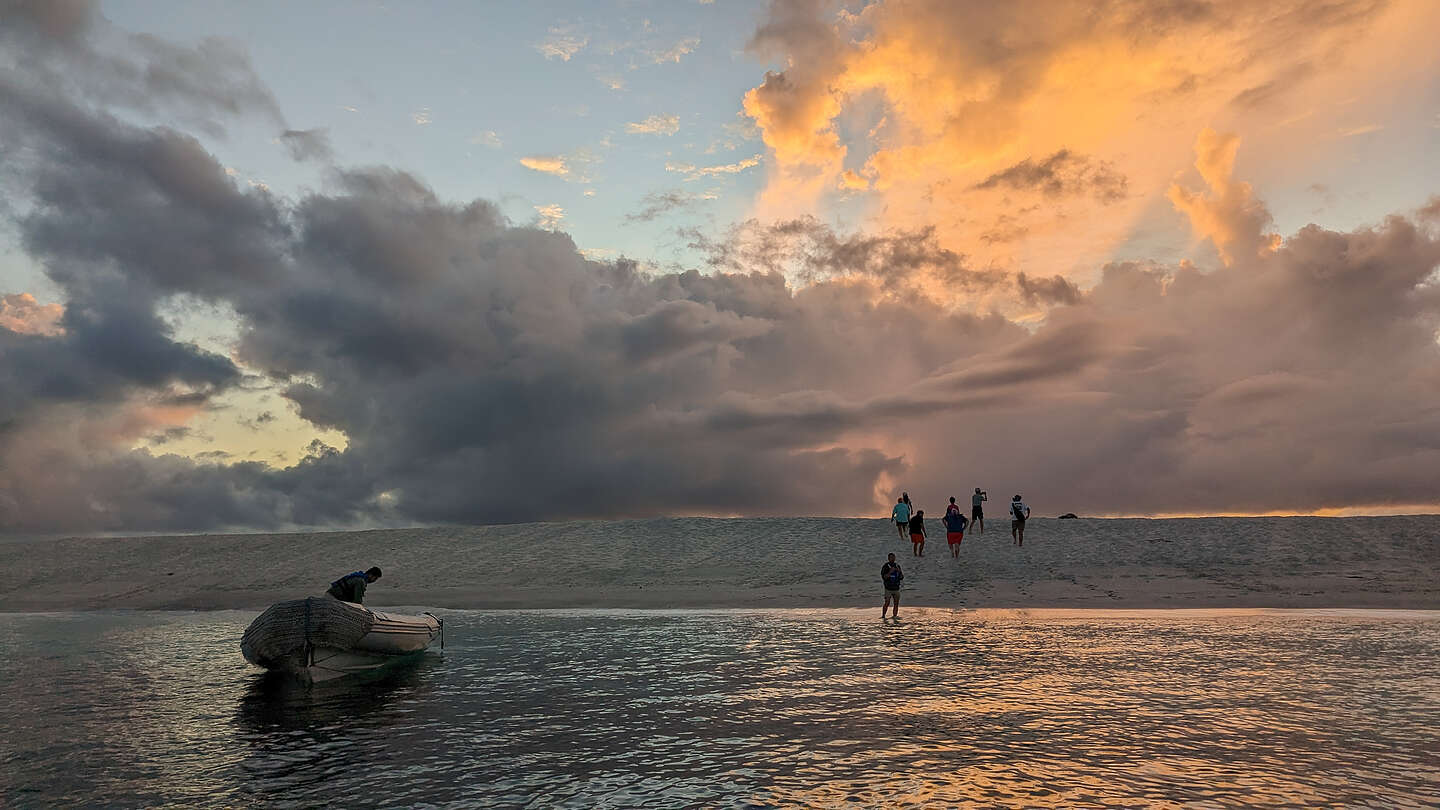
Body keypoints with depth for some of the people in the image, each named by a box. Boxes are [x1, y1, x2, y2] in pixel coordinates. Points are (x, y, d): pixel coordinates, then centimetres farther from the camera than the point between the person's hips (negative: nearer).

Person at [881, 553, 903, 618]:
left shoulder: (897, 566, 12)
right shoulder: (885, 566, -4)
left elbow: (901, 577, 12)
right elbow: (884, 577, -13)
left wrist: (899, 572, -7)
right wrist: (890, 572, -23)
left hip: (896, 588, 5)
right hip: (888, 589, -5)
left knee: (896, 603, 4)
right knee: (887, 603, -7)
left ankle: (895, 615, 12)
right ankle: (883, 615, 1)